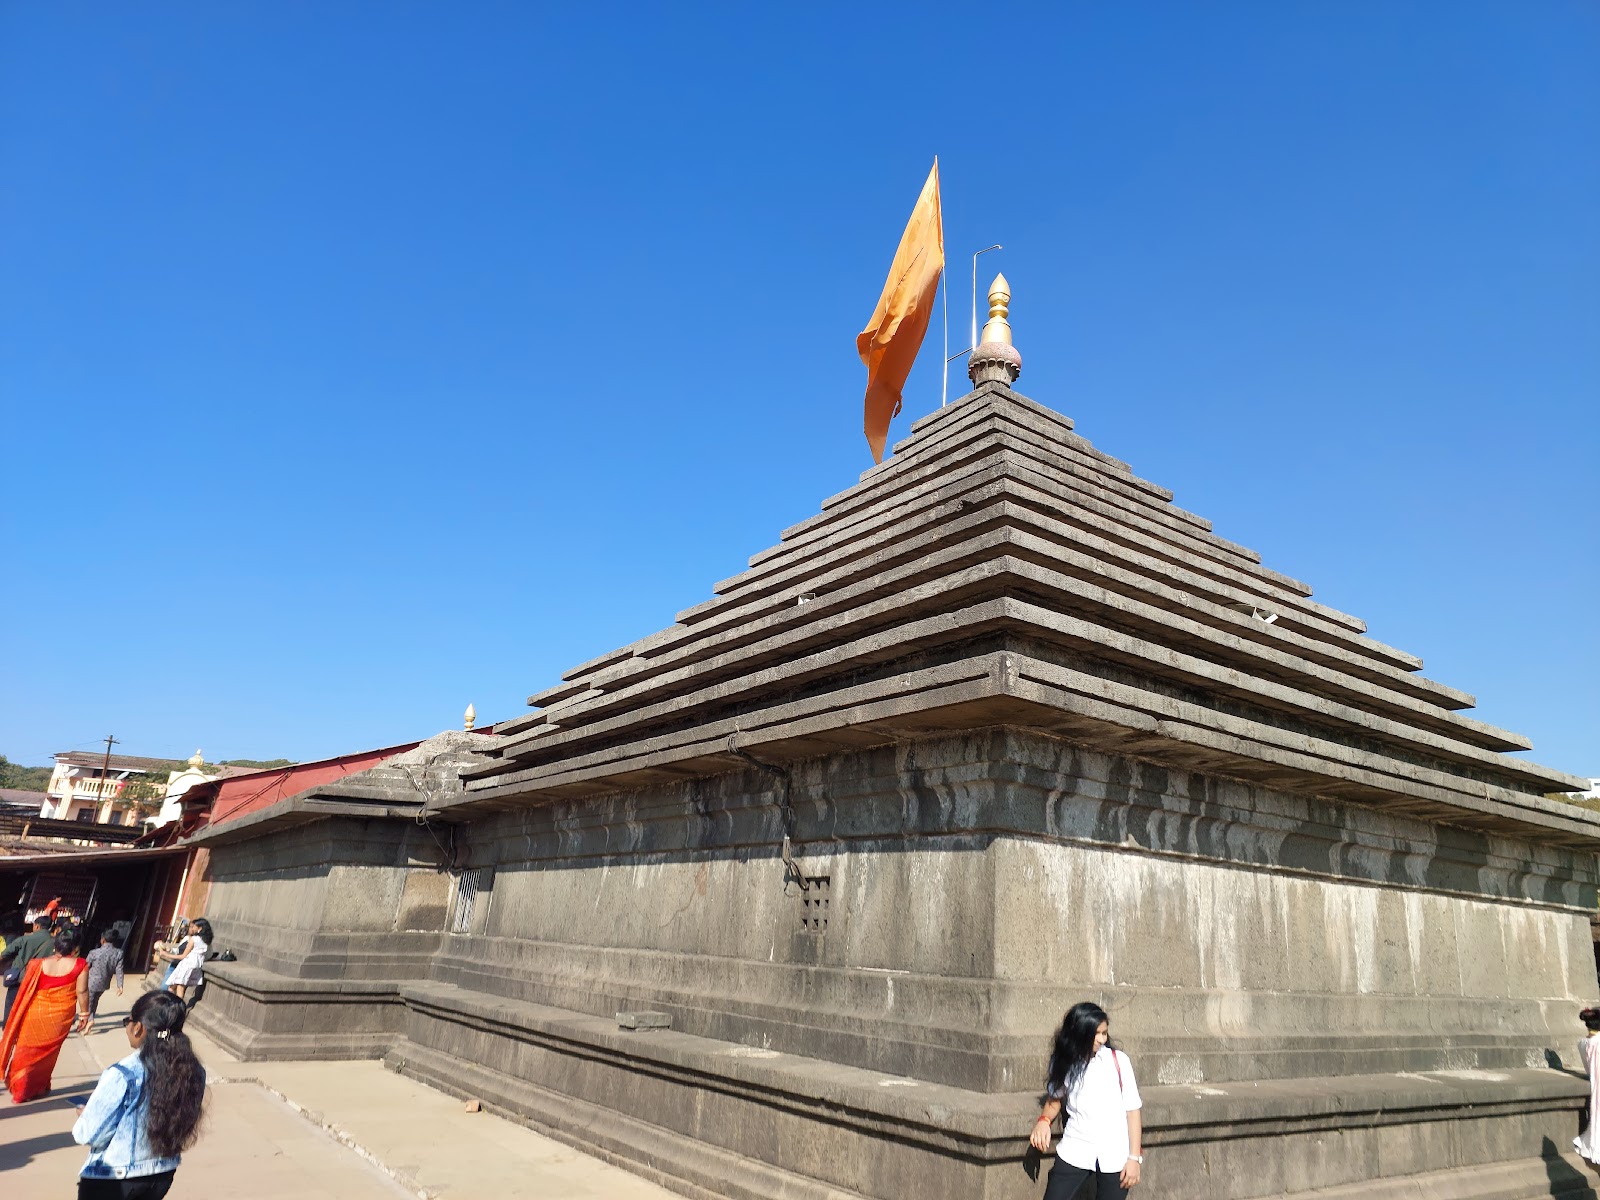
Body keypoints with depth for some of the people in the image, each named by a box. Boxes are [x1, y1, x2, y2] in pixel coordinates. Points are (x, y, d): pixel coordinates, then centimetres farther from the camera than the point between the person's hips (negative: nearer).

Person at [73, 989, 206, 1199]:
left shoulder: (122, 1076, -25)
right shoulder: (193, 1072, -10)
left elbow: (88, 1134, -16)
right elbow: (185, 1128, 2)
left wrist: (83, 1116, 5)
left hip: (111, 1179, -5)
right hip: (162, 1175, 5)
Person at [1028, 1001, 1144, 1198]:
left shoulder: (1118, 1060, -6)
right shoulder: (1065, 1062, 1)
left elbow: (1132, 1110, -2)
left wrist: (1134, 1157, -5)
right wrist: (1044, 1120, -5)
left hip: (1115, 1155, -1)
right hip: (1075, 1151, 2)